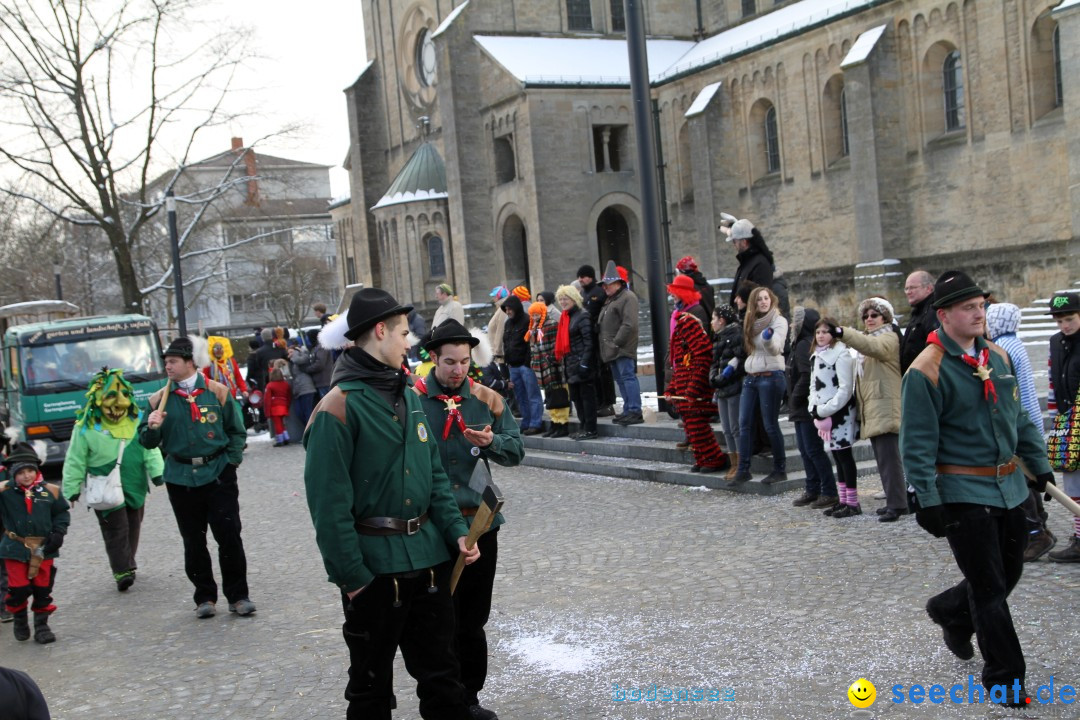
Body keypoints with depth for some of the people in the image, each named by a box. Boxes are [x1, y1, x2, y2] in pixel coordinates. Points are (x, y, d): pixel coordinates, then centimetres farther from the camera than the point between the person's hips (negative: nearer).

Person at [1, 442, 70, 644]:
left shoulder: (50, 491, -3)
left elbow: (62, 512, 8)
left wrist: (58, 532, -4)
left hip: (44, 549, 2)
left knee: (43, 589, 8)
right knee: (18, 589, 0)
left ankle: (41, 625, 22)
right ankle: (19, 620, 28)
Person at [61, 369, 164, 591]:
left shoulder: (137, 420, 1)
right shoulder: (86, 427, -7)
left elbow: (150, 448, 7)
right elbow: (75, 461, -1)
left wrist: (157, 471, -1)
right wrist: (71, 489, 1)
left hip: (134, 485, 4)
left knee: (133, 525, 14)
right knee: (116, 528, -9)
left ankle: (127, 564, 31)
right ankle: (122, 571, -6)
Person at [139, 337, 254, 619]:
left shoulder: (217, 392, 2)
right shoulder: (160, 399, 5)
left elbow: (236, 430, 9)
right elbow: (147, 442, 5)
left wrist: (232, 461, 0)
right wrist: (152, 428, -15)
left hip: (218, 474, -2)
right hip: (180, 478, 2)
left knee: (229, 536, -3)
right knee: (193, 542, 7)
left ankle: (238, 596, 9)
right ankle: (205, 597, 19)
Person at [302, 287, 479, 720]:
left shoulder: (409, 396, 10)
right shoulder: (340, 406, -14)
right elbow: (329, 503, -17)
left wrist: (456, 531, 1)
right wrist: (350, 576, -17)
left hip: (427, 557, 7)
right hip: (374, 566, -6)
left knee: (441, 674, 16)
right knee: (372, 684, 10)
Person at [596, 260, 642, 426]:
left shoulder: (628, 297, -9)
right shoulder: (609, 299, 22)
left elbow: (629, 324, -18)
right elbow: (602, 323, 24)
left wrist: (616, 343, -19)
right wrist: (607, 345, 10)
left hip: (623, 349, -10)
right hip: (612, 350, 10)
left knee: (628, 377, -11)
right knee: (620, 379, 11)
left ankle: (635, 412, -11)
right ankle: (628, 410, 17)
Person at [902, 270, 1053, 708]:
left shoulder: (997, 356, 7)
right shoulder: (926, 371, -15)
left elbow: (1019, 417, 17)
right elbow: (918, 443, -16)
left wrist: (1039, 465, 15)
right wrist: (927, 500, -18)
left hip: (1008, 486, 7)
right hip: (963, 494, -7)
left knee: (1009, 572, 17)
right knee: (990, 588, 0)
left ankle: (949, 611, 43)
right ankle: (1004, 679, 14)